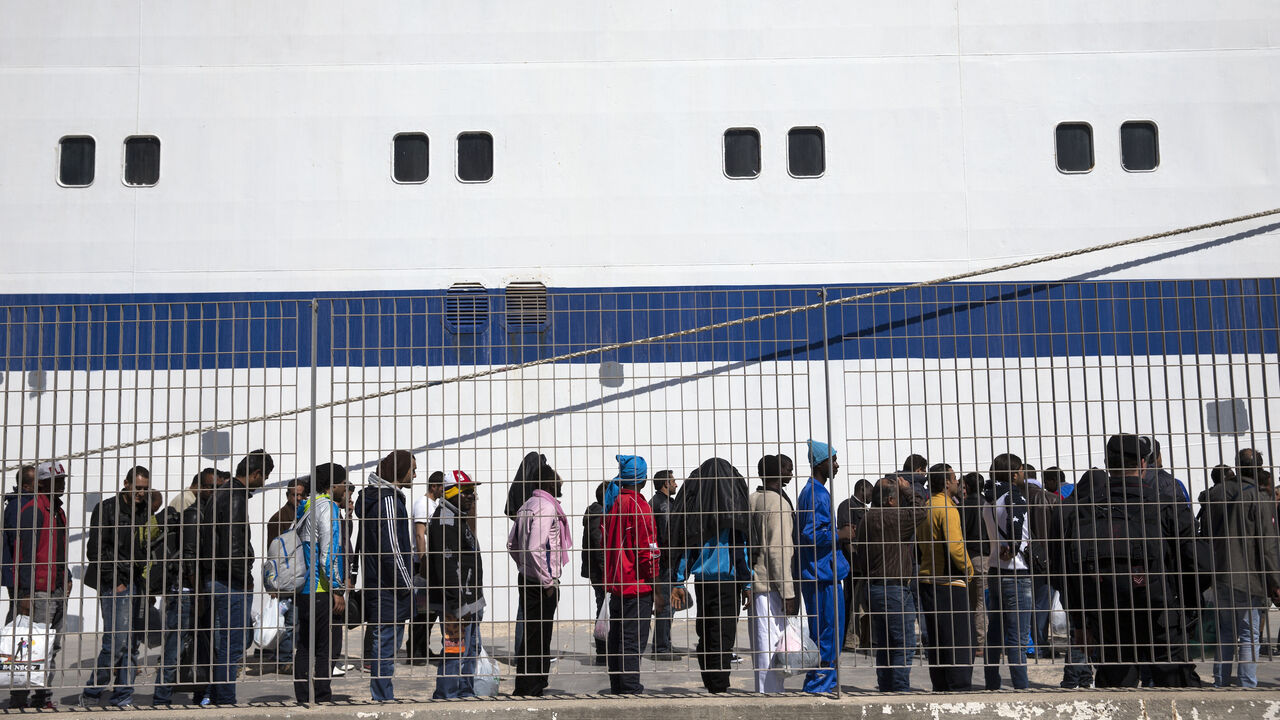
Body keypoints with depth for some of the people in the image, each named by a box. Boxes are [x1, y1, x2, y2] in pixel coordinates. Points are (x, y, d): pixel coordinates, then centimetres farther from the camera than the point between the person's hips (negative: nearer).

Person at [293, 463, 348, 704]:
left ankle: (303, 698, 15)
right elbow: (329, 552, -17)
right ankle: (322, 699, -5)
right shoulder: (328, 507, -12)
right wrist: (337, 590, -15)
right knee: (324, 649, -5)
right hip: (321, 589, -9)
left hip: (303, 588, 9)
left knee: (305, 646, 11)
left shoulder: (306, 505, 16)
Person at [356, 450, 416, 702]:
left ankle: (379, 697, 20)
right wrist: (407, 585, -14)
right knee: (385, 647, -6)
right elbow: (390, 549, -20)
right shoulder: (388, 501, -17)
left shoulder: (375, 497, 15)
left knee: (377, 645, 14)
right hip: (389, 588, -10)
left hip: (374, 585, 10)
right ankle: (383, 699, -3)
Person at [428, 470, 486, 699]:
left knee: (472, 648, 18)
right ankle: (445, 698, -2)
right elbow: (446, 566, -23)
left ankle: (466, 693, 28)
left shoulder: (460, 519, 18)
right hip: (456, 602, -11)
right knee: (455, 650, -8)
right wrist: (458, 604, -24)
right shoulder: (445, 522, -16)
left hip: (469, 599, 11)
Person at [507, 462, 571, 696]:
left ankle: (531, 686, 22)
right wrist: (548, 582, -18)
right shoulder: (546, 507, -15)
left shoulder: (527, 506, 14)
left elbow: (512, 544, 20)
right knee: (537, 637, -5)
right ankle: (529, 689, -2)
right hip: (542, 583, -10)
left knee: (532, 633, 15)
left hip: (527, 578, 10)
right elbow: (535, 548, -24)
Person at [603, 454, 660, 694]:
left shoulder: (612, 501, 11)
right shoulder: (637, 505, -14)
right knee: (632, 639, -7)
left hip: (615, 583, 8)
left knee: (616, 637, 13)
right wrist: (655, 584, -8)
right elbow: (647, 549, -15)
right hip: (637, 584, -8)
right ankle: (630, 689, -7)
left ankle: (617, 688, 20)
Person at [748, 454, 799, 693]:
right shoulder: (778, 503, -12)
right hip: (771, 584, -9)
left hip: (754, 582, 9)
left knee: (761, 644, 14)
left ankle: (765, 692, 20)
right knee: (772, 646, -8)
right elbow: (779, 551, -18)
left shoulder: (751, 501, 15)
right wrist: (788, 593, -17)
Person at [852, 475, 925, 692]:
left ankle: (886, 689, 17)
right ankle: (900, 689, -8)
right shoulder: (890, 518, -16)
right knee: (904, 645, -6)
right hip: (894, 588, -10)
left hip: (875, 586, 10)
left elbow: (859, 559, 17)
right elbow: (920, 511, -15)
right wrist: (908, 489, -2)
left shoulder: (865, 520, 14)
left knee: (884, 645, 14)